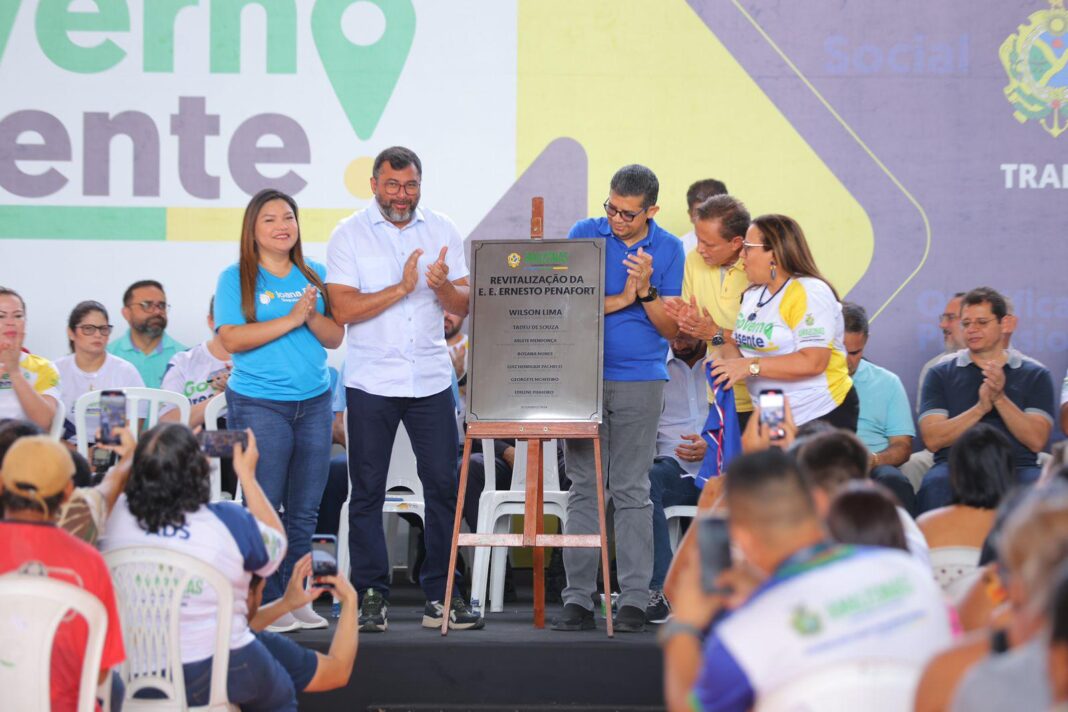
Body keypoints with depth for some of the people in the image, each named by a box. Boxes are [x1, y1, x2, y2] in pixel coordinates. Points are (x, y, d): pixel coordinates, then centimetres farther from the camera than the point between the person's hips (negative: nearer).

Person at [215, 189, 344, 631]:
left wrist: (314, 317, -11)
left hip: (314, 403, 5)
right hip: (259, 405, -4)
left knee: (305, 510, 7)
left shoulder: (315, 276, 11)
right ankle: (266, 602, 2)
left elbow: (336, 338, 10)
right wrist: (291, 319, -16)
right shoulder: (236, 279, -1)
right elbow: (231, 339, -13)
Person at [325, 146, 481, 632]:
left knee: (444, 486, 1)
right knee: (367, 491, 2)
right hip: (371, 382, -2)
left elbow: (463, 307, 4)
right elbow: (344, 309, -10)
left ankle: (440, 596, 8)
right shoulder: (349, 235, -1)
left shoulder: (442, 231, 7)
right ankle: (371, 596, 8)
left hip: (431, 379, 2)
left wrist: (443, 286, -17)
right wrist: (402, 288, -19)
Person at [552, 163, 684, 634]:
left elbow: (671, 328, 2)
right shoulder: (584, 235, 3)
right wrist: (621, 299, -9)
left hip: (639, 382, -1)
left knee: (632, 491, -1)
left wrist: (646, 291, -15)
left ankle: (634, 600, 2)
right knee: (584, 489, 1)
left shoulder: (668, 249, 3)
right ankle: (578, 599, 3)